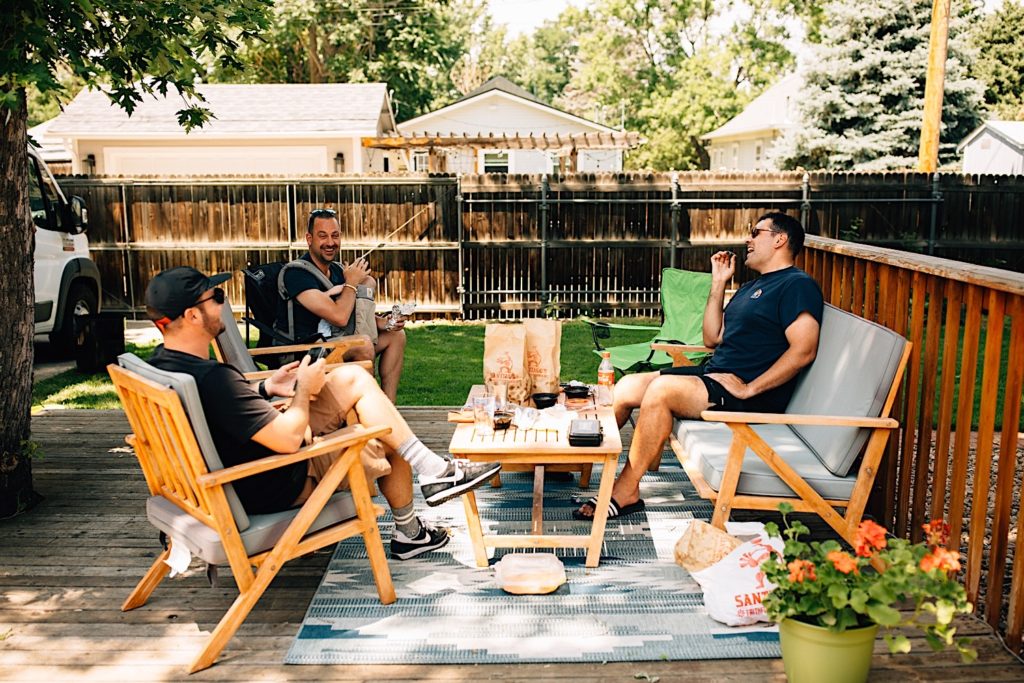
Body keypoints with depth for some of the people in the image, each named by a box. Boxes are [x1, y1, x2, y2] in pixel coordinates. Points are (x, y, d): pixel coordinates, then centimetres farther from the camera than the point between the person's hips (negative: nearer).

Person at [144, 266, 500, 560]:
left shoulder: (164, 363, -2)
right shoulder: (214, 379, -33)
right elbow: (290, 439, -31)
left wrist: (266, 389, 4)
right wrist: (303, 389, -13)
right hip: (279, 487, -9)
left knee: (353, 377, 10)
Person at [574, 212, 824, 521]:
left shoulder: (797, 285, -7)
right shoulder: (751, 287, 24)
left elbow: (803, 350, -20)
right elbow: (712, 338, 20)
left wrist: (748, 389, -22)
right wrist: (718, 284, 15)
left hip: (752, 395, -10)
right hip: (713, 374, 10)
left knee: (661, 389, -29)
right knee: (628, 386, 0)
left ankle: (625, 492, -20)